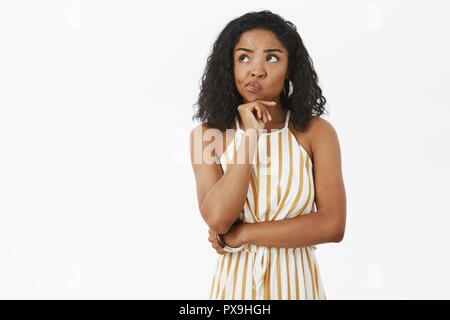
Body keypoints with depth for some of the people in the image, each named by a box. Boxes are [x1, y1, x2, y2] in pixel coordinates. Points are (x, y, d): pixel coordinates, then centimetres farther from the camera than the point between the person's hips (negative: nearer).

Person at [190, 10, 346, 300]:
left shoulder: (317, 132, -8)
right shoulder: (208, 134, -5)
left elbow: (333, 225, -15)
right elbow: (217, 220, -18)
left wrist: (242, 234, -16)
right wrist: (250, 135, -19)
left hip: (295, 283, 0)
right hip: (234, 282, 0)